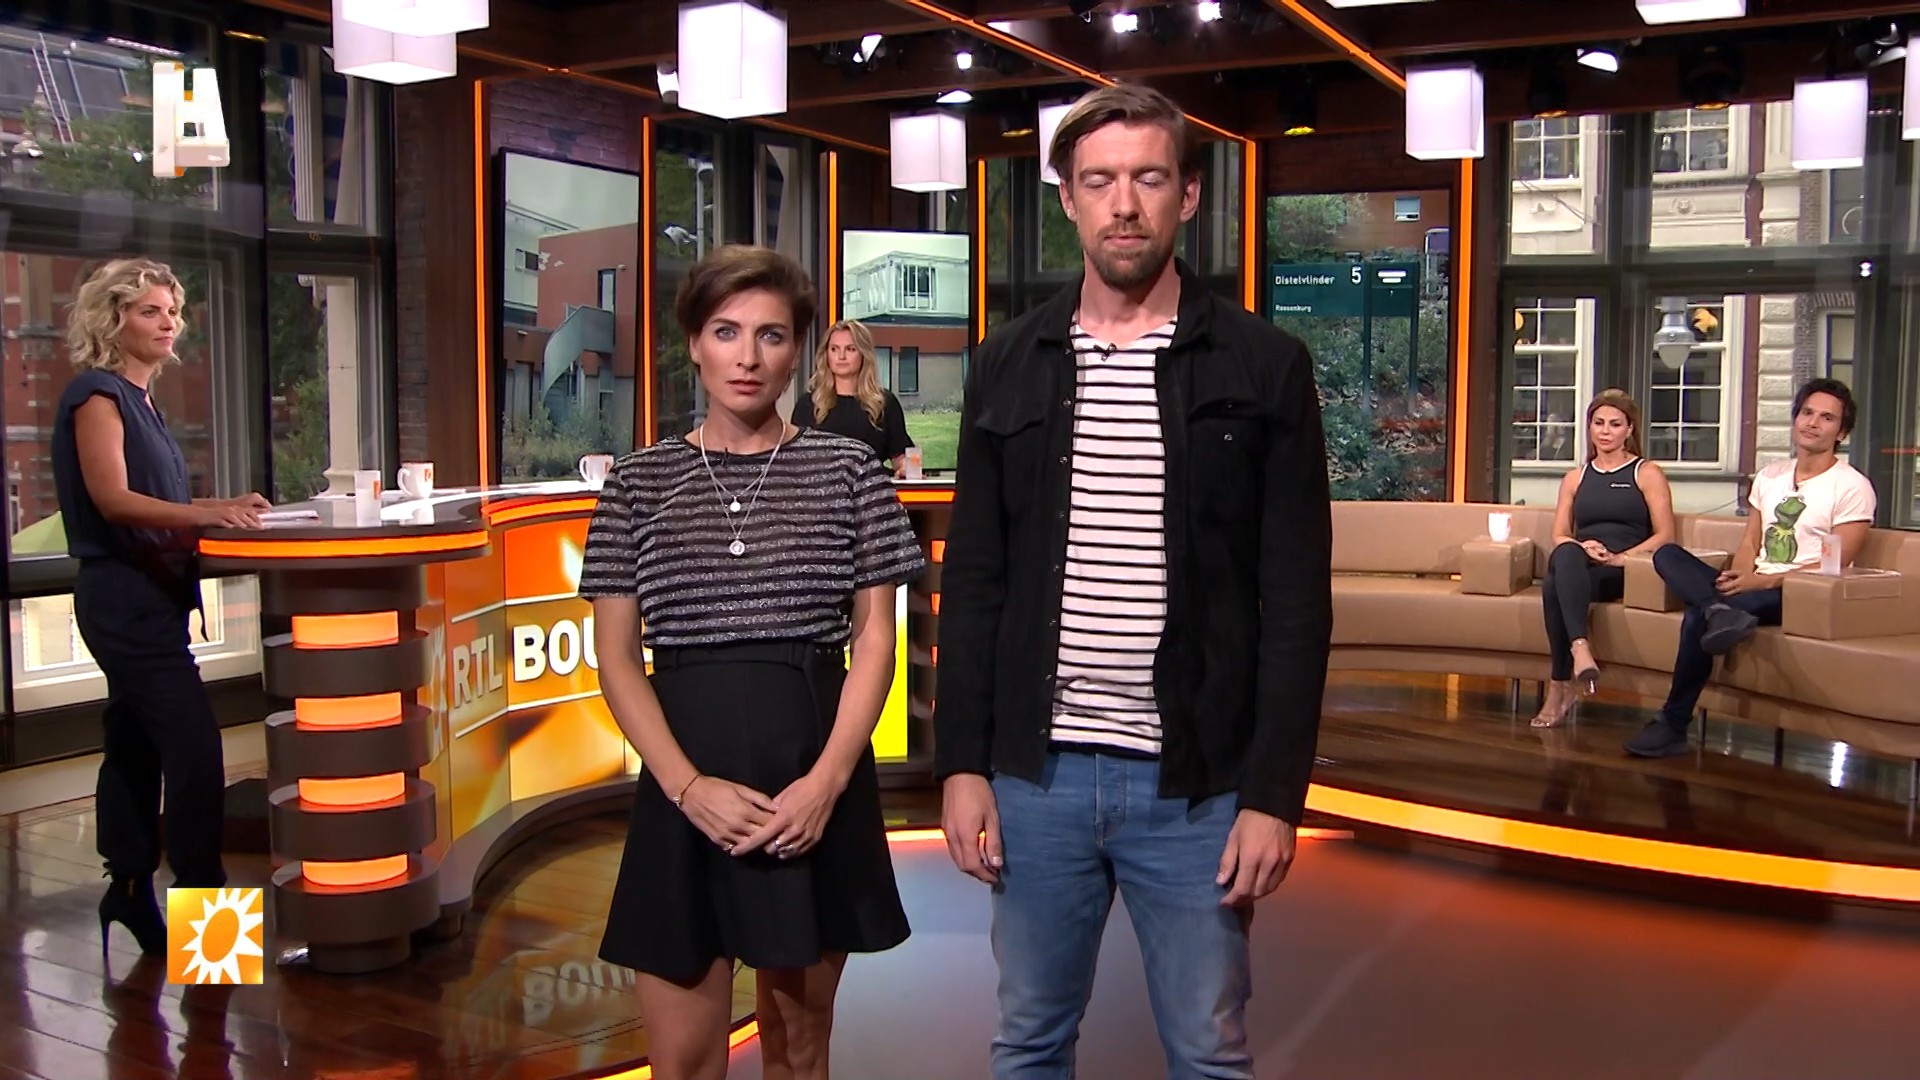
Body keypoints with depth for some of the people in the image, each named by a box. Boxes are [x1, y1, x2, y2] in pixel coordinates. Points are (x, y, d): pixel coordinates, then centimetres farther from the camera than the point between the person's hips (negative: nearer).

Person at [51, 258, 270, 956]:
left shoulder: (139, 399, 17)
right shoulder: (97, 395, -9)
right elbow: (113, 498, -22)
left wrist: (222, 508, 9)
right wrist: (202, 514, -35)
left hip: (147, 598, 9)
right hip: (124, 597, -9)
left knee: (135, 746, 13)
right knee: (195, 748, -13)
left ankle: (130, 892, 21)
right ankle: (200, 898, -9)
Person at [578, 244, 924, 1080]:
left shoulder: (846, 469, 4)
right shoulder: (639, 482, 5)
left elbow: (874, 642, 2)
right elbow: (616, 659, 2)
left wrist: (826, 781, -11)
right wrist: (687, 784, -12)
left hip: (815, 783, 0)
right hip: (685, 788, 0)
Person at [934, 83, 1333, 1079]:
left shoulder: (1264, 367, -2)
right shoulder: (1010, 364, 5)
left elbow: (1297, 599, -4)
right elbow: (973, 580, 6)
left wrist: (1274, 793, -8)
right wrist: (962, 764, 0)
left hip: (1196, 783, -2)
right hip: (1035, 774, 2)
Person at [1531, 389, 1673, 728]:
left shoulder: (1647, 473, 12)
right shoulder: (1575, 478, 23)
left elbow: (1665, 535, 2)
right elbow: (1559, 536, 15)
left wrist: (1620, 558, -14)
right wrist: (1581, 547, -9)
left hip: (1624, 572, -3)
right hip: (1577, 569, 3)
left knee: (1554, 584, -37)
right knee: (1564, 555, -38)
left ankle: (1560, 688, -41)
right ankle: (1580, 647, -52)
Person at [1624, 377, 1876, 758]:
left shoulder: (1853, 487, -3)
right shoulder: (1769, 476, 18)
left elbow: (1833, 566, -10)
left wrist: (1763, 581, -19)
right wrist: (1738, 576, -8)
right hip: (1753, 586, 7)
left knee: (1697, 618, -30)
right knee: (1667, 554, -15)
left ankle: (1673, 726, -21)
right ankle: (1721, 612, -44)